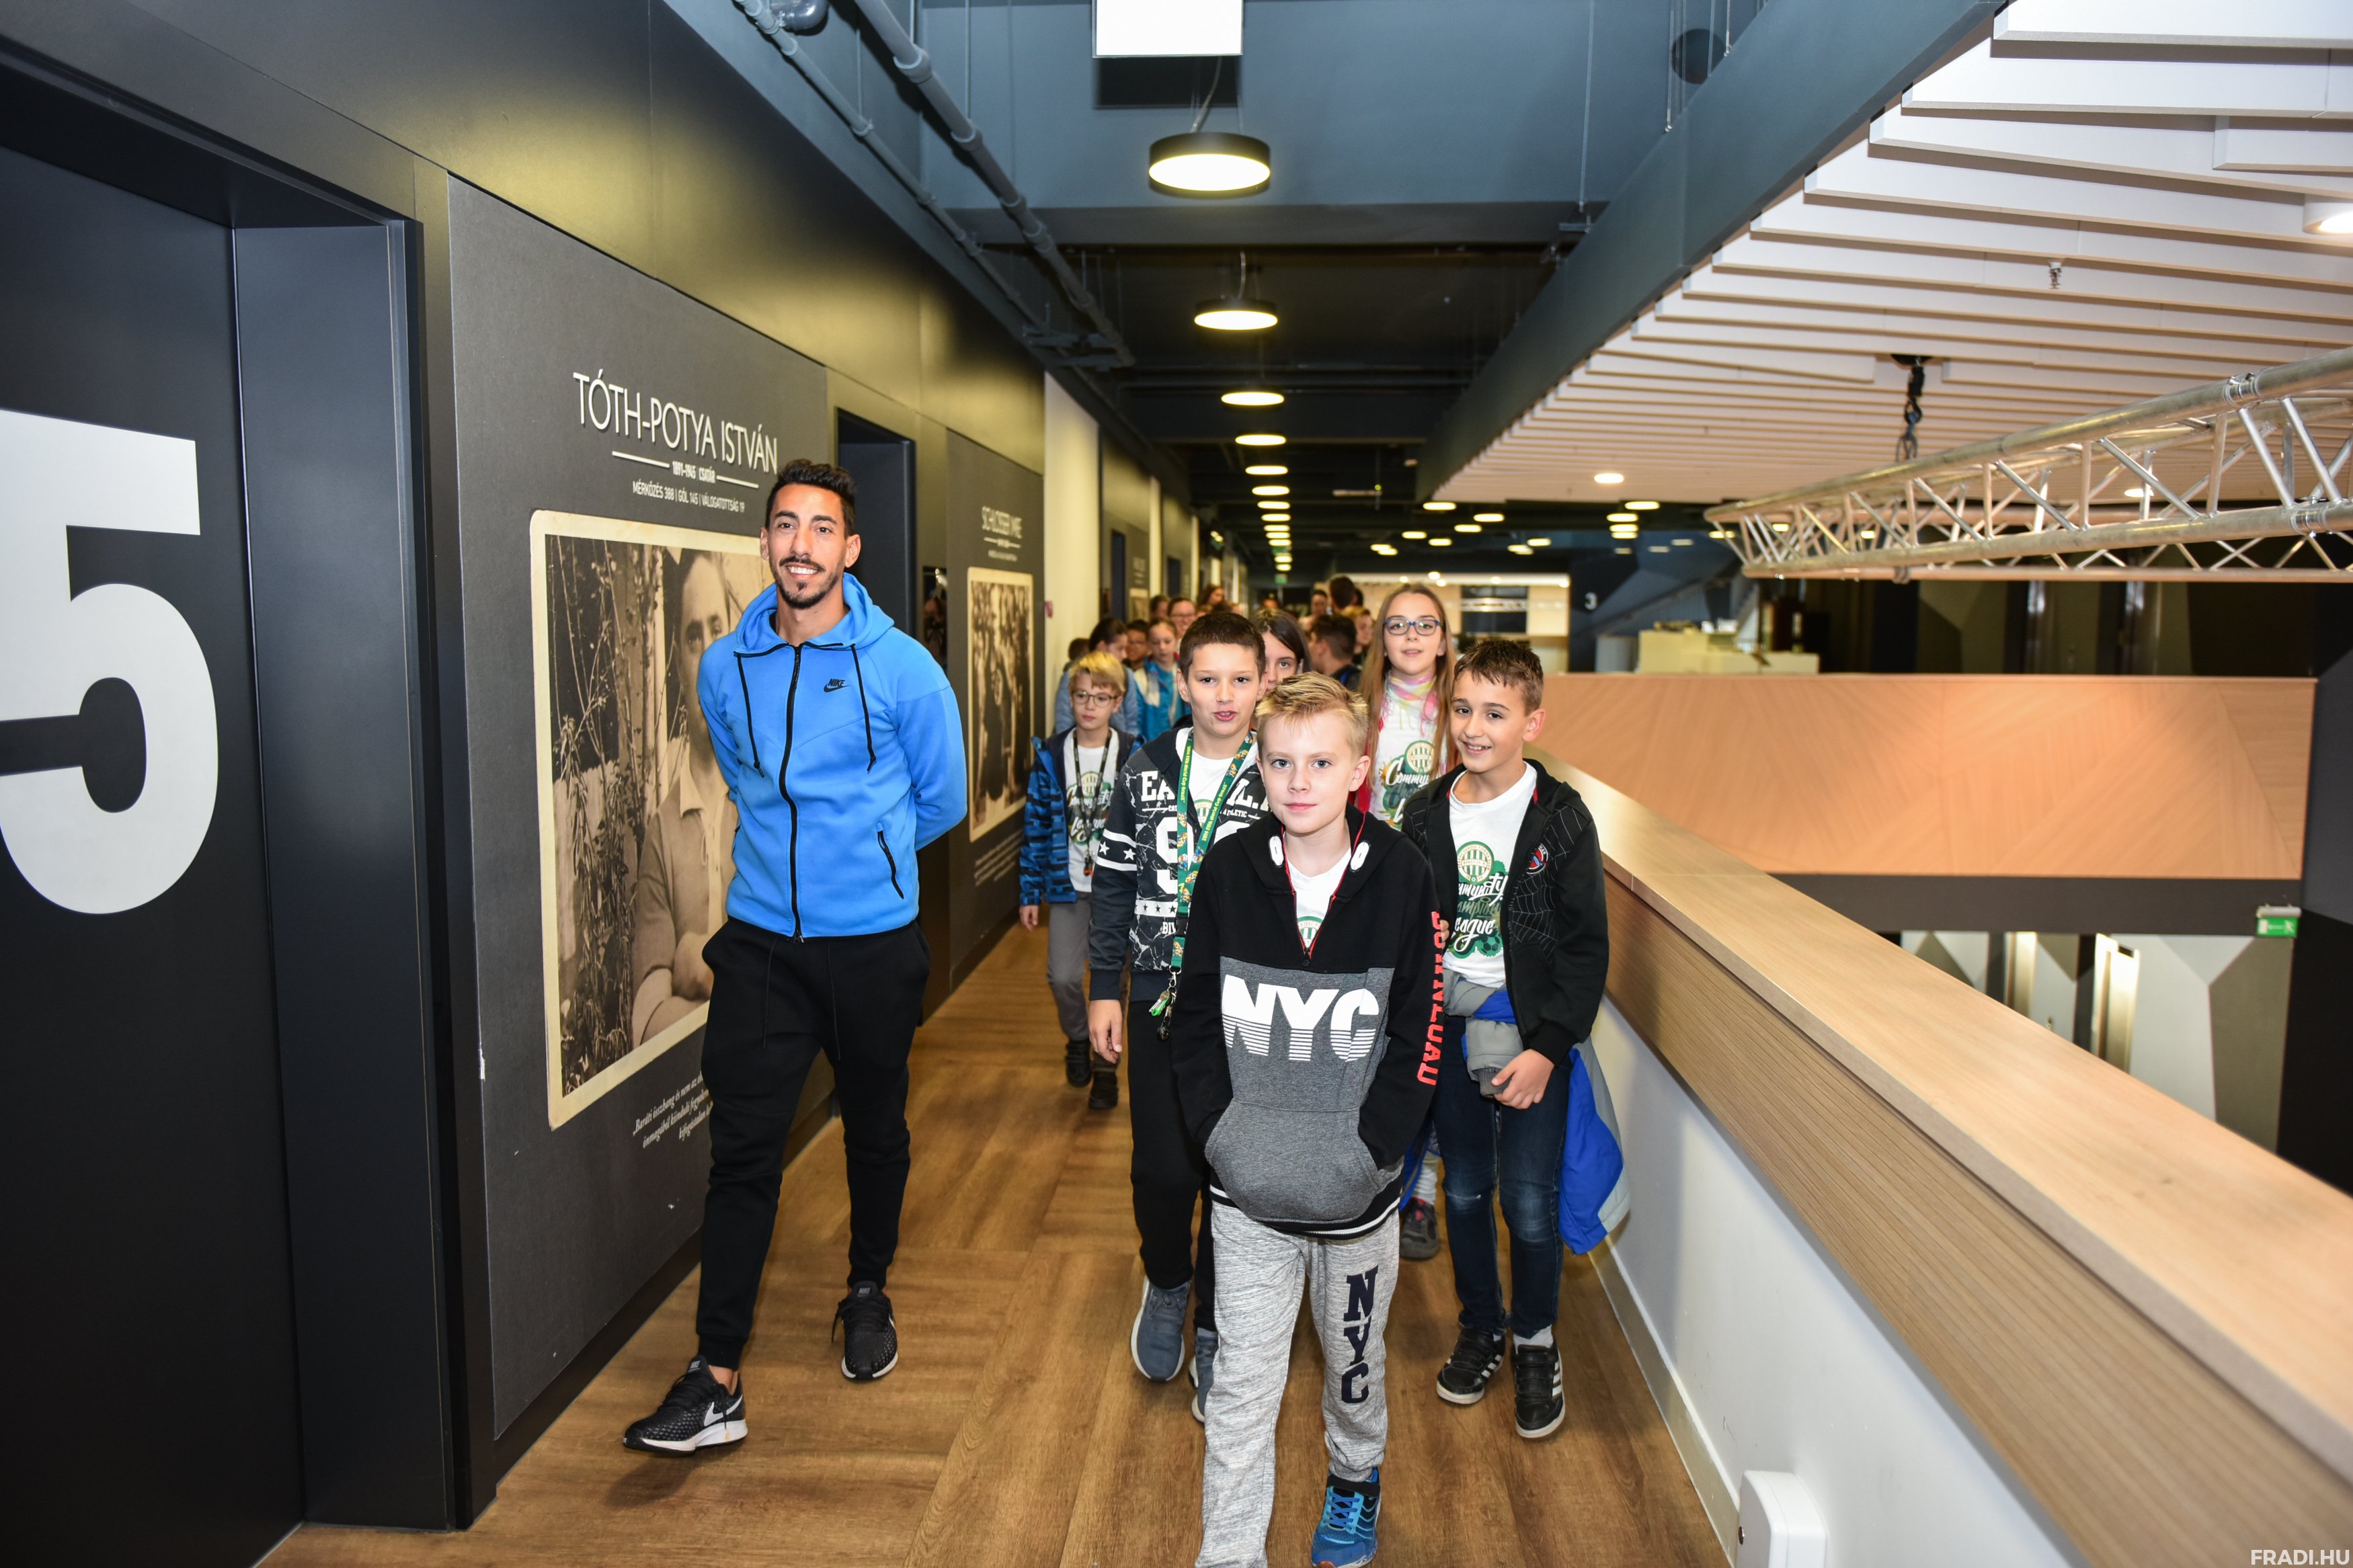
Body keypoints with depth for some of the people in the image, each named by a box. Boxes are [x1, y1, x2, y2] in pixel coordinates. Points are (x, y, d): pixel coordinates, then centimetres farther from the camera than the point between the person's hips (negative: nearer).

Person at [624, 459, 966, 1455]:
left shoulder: (901, 667, -8)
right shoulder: (725, 668, 2)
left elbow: (941, 801, 4)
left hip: (872, 941, -1)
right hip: (761, 939, 2)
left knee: (874, 1128, 15)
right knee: (742, 1145, -3)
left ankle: (869, 1292, 39)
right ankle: (716, 1379, 3)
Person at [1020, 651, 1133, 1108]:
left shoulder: (1133, 757, -4)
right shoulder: (1050, 756, -1)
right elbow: (1036, 825, 3)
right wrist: (1030, 892, 2)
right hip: (1068, 885, 1)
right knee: (1063, 976, -6)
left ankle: (1105, 1065, 23)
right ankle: (1077, 1040, 26)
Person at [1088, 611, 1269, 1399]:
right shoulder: (1146, 770, 1)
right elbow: (1114, 884, 6)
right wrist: (1103, 989, 4)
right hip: (1159, 1004, 1)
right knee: (1163, 1171, 1)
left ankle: (1214, 1327, 28)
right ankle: (1166, 1283, 33)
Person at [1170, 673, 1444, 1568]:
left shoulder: (1401, 876, -9)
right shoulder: (1229, 871, -6)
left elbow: (1419, 1033, -7)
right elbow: (1195, 1017, 0)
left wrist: (1372, 1150, -14)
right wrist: (1219, 1133, -10)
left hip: (1359, 1183, 0)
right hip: (1247, 1187, 0)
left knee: (1355, 1355, 22)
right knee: (1243, 1381, 6)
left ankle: (1355, 1478, 50)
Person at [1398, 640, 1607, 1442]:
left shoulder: (1562, 820, -10)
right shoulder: (1426, 813, 0)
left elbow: (1586, 947, -8)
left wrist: (1547, 1047, -14)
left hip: (1531, 1035, -3)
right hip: (1448, 1023, 3)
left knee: (1530, 1202, 2)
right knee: (1465, 1190, 14)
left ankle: (1536, 1345, 25)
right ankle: (1480, 1327, 35)